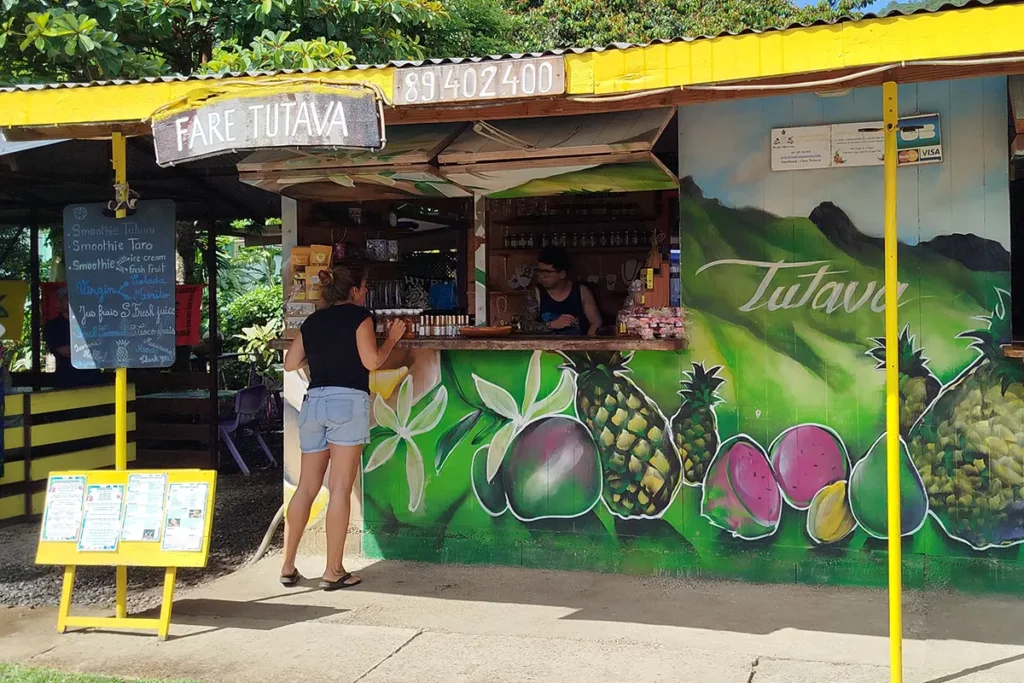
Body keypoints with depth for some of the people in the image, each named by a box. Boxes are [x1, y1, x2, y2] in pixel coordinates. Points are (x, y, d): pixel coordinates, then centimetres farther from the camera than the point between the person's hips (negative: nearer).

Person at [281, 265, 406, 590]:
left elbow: (290, 363, 18)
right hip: (348, 401, -6)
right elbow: (371, 361, -5)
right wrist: (393, 338, 10)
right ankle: (333, 572, -3)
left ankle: (288, 567, 12)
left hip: (313, 401, 6)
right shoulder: (358, 316, 2)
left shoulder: (312, 322, 17)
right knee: (340, 488, -4)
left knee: (306, 486, 10)